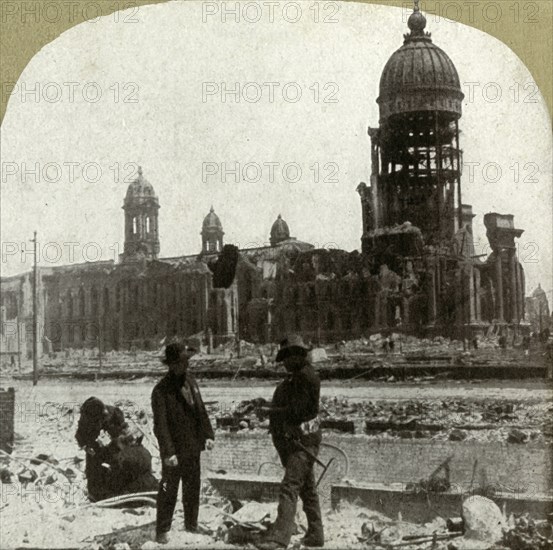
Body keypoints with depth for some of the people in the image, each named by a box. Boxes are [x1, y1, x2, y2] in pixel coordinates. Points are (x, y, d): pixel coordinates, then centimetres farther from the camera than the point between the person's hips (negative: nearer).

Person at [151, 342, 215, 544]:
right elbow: (160, 424, -18)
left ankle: (192, 524, 30)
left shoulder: (190, 381, 4)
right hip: (174, 450, -7)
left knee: (193, 488, 16)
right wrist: (168, 452, -22)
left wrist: (208, 435, 5)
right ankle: (162, 531, 11)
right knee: (169, 490, 2)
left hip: (193, 447, 7)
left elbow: (200, 410, 12)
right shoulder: (161, 390, -17)